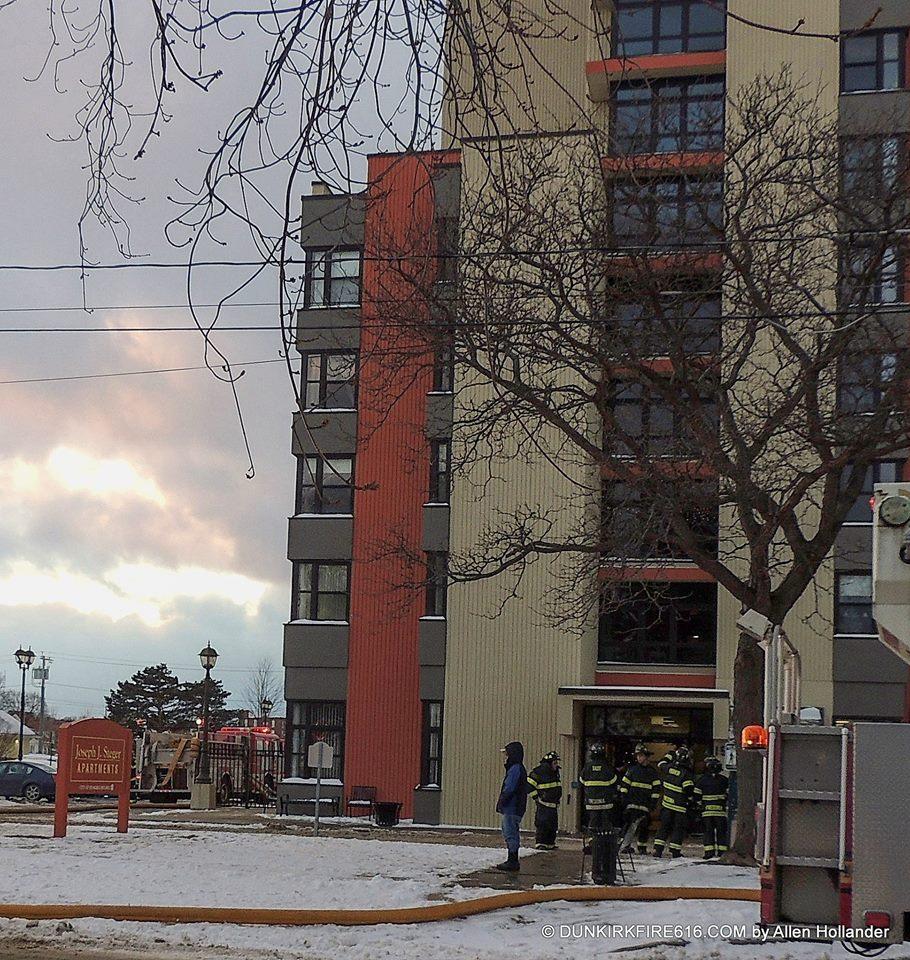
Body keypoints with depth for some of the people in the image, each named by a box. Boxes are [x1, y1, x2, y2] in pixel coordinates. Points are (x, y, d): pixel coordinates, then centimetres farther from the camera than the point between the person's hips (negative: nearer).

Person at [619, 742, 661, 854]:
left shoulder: (653, 773, 7)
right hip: (631, 804, -1)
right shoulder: (632, 769, 7)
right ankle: (626, 845, -13)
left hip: (645, 806, 1)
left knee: (643, 826, 6)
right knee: (628, 824, -12)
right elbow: (624, 785, 7)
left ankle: (642, 847, 18)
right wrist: (624, 799, -2)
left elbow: (656, 790, 7)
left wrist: (652, 805, -1)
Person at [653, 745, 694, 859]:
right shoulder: (686, 773, -16)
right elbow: (688, 789, -22)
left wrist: (669, 755, 30)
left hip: (667, 803, 5)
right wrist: (689, 799, -2)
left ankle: (657, 849, 8)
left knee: (664, 826, 12)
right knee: (678, 828, 6)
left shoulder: (669, 768, -2)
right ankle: (675, 851, 4)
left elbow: (661, 764, 21)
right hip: (680, 806, -5)